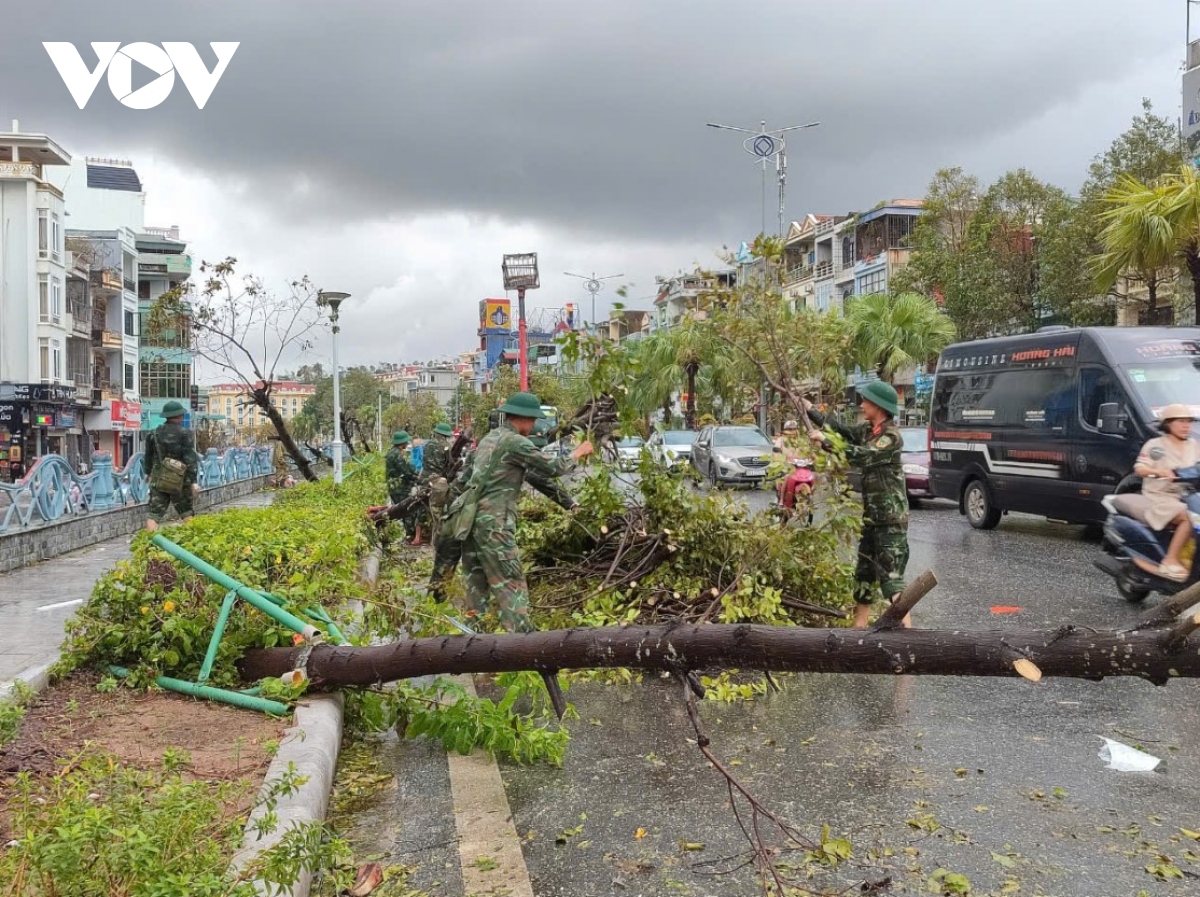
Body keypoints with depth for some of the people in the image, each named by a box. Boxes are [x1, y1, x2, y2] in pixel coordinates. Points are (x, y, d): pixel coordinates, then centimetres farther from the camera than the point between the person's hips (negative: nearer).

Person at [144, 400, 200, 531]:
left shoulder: (155, 433, 7)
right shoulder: (184, 433, -8)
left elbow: (149, 456, 20)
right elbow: (190, 458, -13)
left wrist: (148, 473, 37)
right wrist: (193, 481, -13)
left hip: (158, 480, 3)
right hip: (180, 481, -3)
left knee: (154, 513, 1)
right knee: (186, 512, 12)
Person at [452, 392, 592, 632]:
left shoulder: (488, 439, 17)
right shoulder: (516, 442, -11)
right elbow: (550, 468, -9)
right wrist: (575, 455, 7)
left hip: (471, 517, 9)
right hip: (494, 523, -9)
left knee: (478, 579, 13)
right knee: (510, 582, -8)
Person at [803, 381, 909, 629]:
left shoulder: (891, 436, -16)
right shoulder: (867, 430, 9)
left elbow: (863, 455, -26)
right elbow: (841, 431, 18)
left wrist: (825, 441, -23)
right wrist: (810, 410, 18)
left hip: (891, 518, -9)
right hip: (872, 516, 9)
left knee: (890, 575, -13)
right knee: (864, 571, 14)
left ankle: (906, 626, -13)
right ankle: (859, 625, 23)